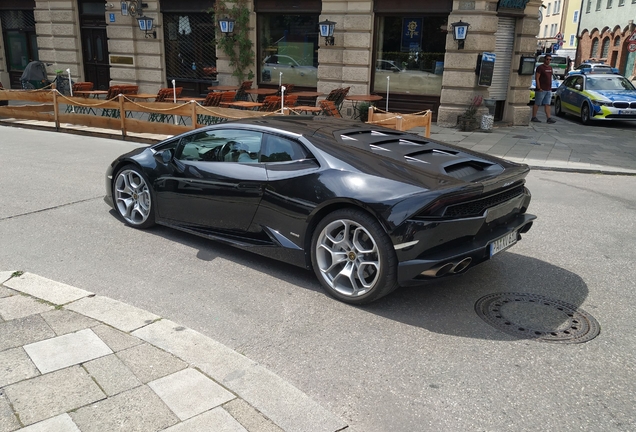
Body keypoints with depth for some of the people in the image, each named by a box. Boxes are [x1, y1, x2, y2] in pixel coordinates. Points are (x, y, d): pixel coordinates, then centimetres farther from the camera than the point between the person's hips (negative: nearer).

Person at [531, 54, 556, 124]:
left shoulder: (550, 67, 16)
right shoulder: (540, 67, -7)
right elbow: (536, 78, -12)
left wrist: (550, 87, 15)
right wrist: (539, 88, -17)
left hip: (549, 90, 7)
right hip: (541, 90, -7)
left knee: (547, 104, 3)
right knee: (537, 104, -1)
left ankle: (549, 118, 0)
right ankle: (533, 117, 5)